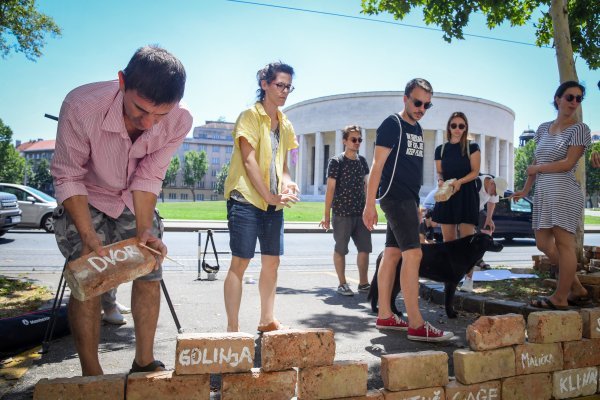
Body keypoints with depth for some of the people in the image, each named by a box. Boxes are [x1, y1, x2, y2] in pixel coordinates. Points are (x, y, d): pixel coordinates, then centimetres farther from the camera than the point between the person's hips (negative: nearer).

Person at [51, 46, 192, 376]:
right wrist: (88, 235, -33)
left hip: (134, 200, 3)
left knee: (149, 275, 1)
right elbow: (68, 177, -24)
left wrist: (144, 230, -26)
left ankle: (144, 362, 19)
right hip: (86, 199, -2)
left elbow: (148, 177, -18)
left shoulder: (179, 121, -28)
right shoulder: (81, 106, -36)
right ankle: (91, 376, 6)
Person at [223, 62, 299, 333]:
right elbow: (249, 161, -14)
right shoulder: (250, 117, -6)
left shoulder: (285, 124, 15)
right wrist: (271, 196, -19)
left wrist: (287, 182, -4)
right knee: (240, 261, -6)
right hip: (246, 198, -7)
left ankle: (267, 320, 24)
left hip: (273, 202, 7)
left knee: (272, 261, 10)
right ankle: (232, 328, 2)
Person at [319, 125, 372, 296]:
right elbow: (330, 189, -7)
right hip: (341, 213, -5)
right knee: (340, 249, 4)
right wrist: (326, 215, -10)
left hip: (361, 213, 5)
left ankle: (363, 283, 20)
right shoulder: (336, 162, -5)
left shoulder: (362, 161, 10)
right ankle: (342, 284, 15)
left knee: (365, 248, 6)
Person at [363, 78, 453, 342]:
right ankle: (416, 325, -11)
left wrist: (416, 205, 21)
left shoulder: (417, 129, 19)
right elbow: (377, 166, -12)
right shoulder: (392, 125, -7)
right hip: (395, 196, -8)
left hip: (408, 199, 9)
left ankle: (384, 316, 16)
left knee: (392, 255, 9)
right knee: (413, 254, -13)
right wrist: (369, 205, -16)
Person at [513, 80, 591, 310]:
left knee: (564, 243, -3)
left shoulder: (579, 129, -2)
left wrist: (536, 168, -2)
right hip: (543, 193, 8)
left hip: (564, 192, -7)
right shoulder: (543, 129, 16)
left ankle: (560, 298, 6)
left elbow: (568, 163, -11)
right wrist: (525, 190, 18)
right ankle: (577, 290, 22)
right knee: (544, 244, 11)